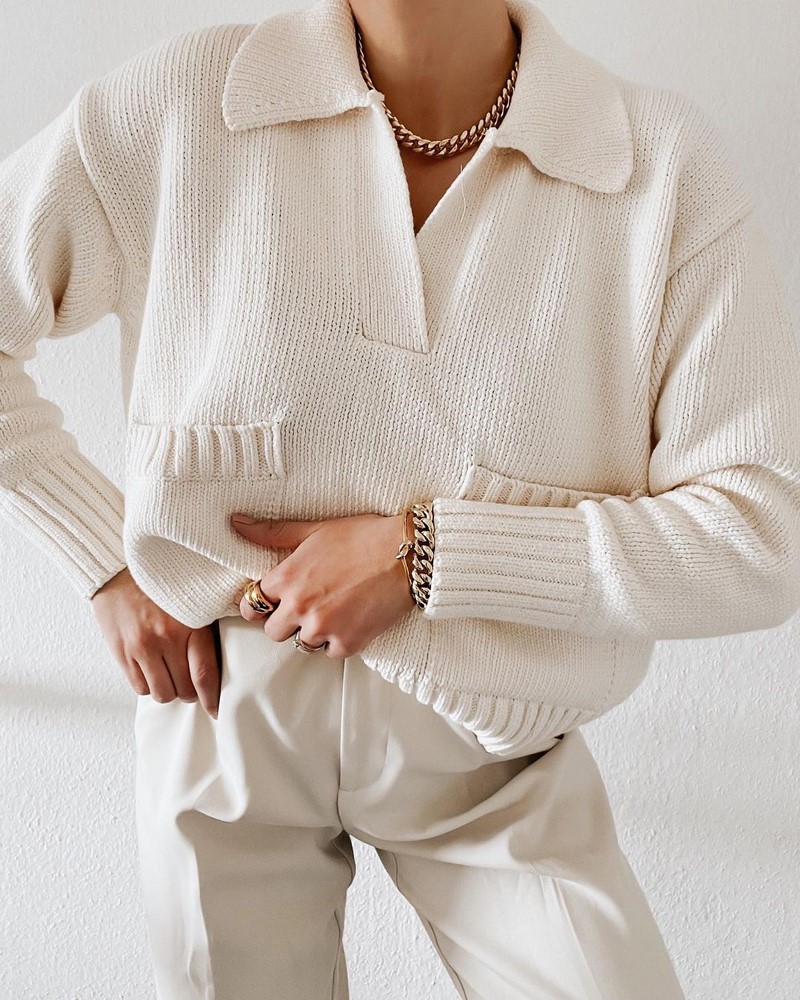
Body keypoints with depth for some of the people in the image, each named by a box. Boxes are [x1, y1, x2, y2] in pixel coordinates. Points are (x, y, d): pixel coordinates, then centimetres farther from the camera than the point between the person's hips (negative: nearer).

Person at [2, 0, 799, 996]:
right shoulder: (178, 102, -13)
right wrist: (109, 562, -9)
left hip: (490, 760, 0)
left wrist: (422, 555, -24)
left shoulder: (669, 163, -15)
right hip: (225, 709, 1)